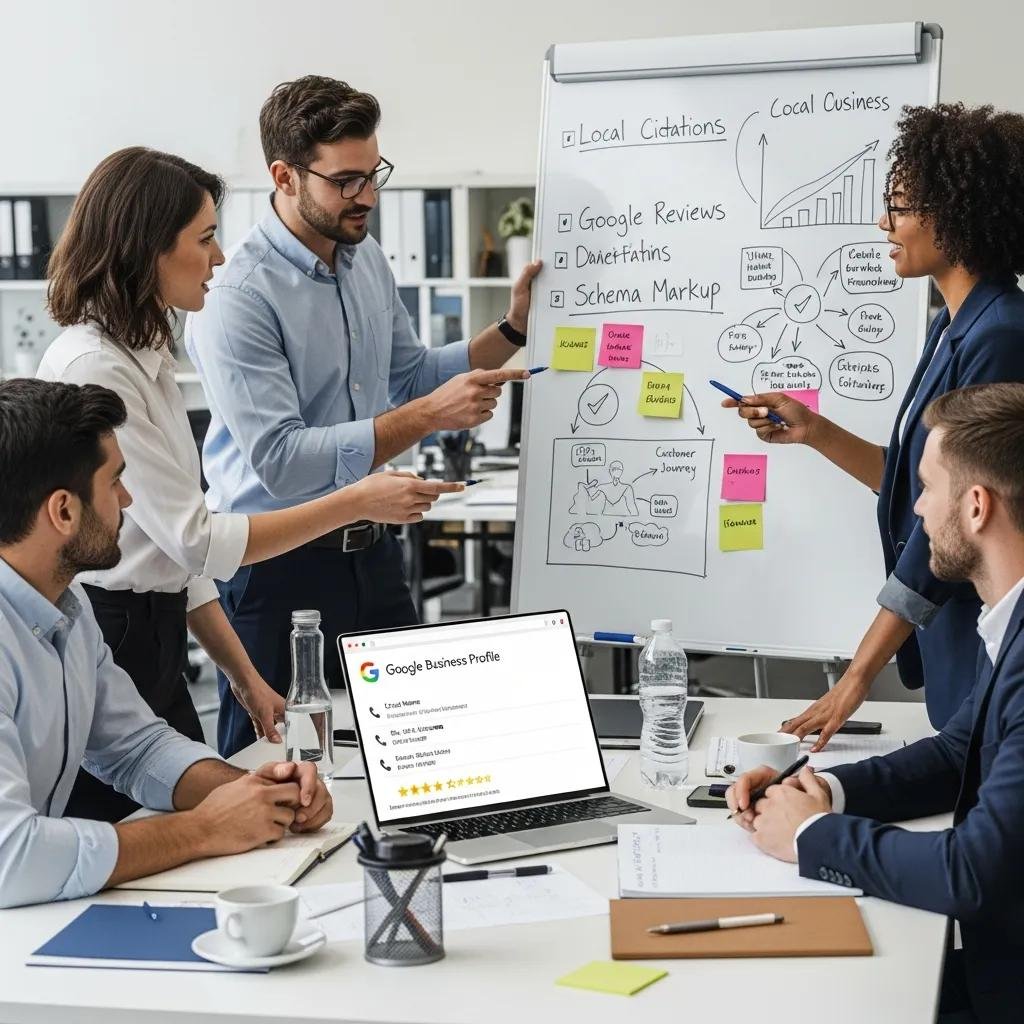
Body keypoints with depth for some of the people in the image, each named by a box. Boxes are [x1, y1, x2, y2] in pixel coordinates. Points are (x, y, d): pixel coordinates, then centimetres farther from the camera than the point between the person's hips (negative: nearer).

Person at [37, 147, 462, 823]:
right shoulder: (93, 369, -18)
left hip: (157, 642, 9)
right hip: (104, 645, -9)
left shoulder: (146, 357, 12)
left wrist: (245, 677, 13)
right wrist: (357, 503, -13)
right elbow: (196, 540, -18)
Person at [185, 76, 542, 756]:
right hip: (278, 570, -7)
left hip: (372, 552, 7)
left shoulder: (367, 259, 6)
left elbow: (411, 377, 18)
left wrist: (513, 330, 4)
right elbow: (281, 462, -26)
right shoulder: (237, 299, -19)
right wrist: (428, 416, -26)